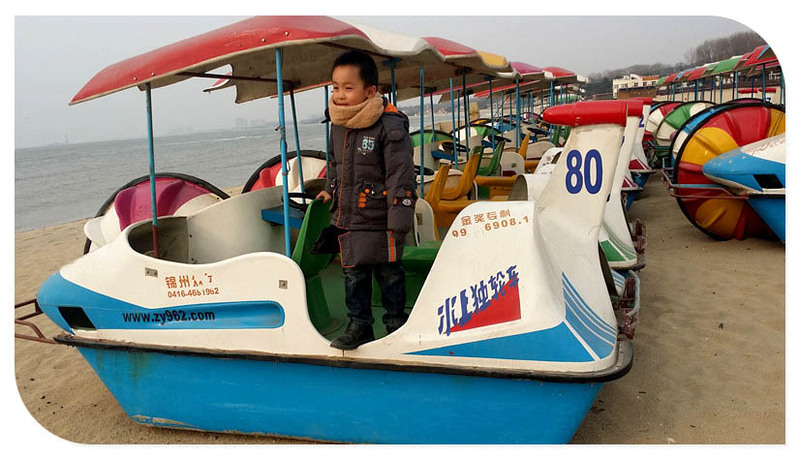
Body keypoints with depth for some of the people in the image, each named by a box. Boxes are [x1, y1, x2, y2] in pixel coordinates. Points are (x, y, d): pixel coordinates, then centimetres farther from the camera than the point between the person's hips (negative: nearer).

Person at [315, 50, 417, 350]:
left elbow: (401, 175, -18)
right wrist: (330, 190, 28)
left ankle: (396, 323, 28)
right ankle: (359, 325, 28)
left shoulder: (389, 126, -17)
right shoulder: (338, 125, 5)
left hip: (379, 221, -6)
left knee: (388, 273, 9)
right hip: (346, 218, 6)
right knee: (353, 272, 14)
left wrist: (399, 221, -19)